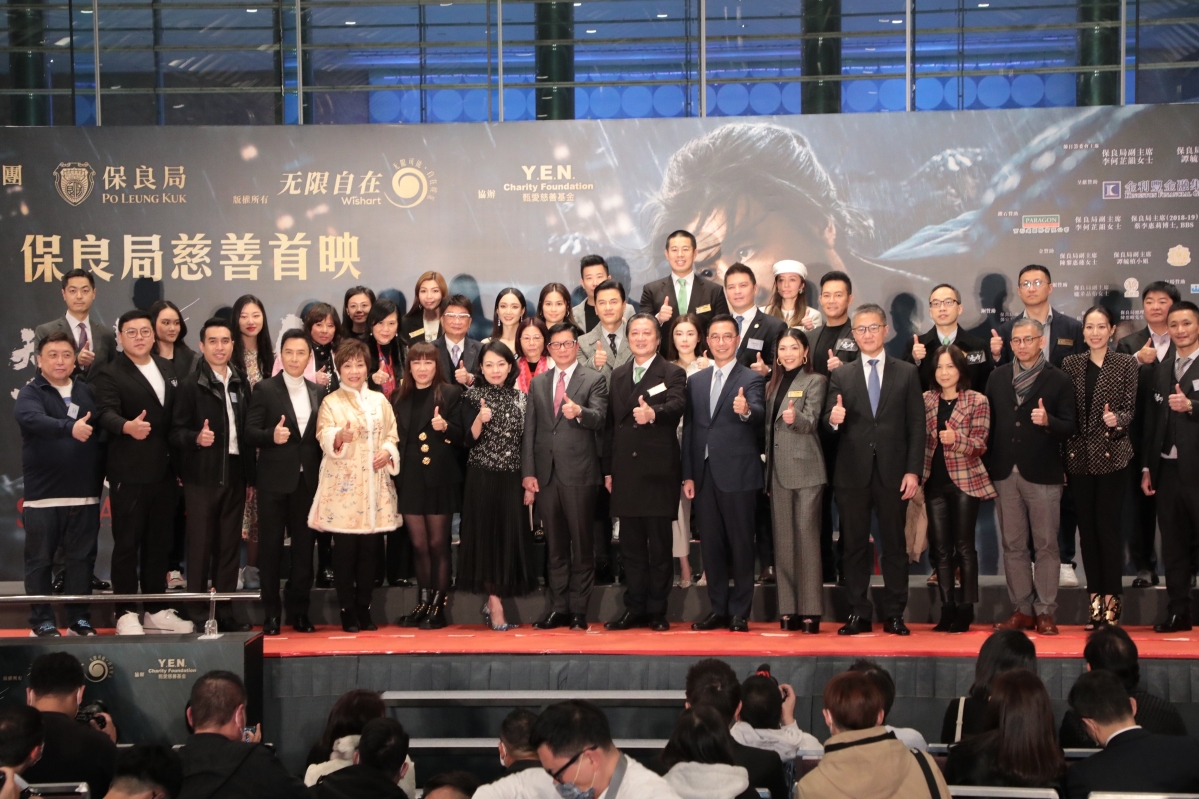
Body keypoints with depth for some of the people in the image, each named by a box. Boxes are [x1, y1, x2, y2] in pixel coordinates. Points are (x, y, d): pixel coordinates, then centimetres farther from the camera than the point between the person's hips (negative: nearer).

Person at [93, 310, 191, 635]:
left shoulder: (168, 369, 14)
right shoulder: (109, 374, -5)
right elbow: (106, 413, -21)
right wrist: (128, 426, -43)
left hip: (164, 471, 6)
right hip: (129, 474, -6)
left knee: (159, 543, 12)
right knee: (127, 544, -1)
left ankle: (156, 611, 20)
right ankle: (126, 614, 5)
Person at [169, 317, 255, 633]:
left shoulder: (241, 385, 12)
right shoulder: (190, 385, -4)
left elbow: (247, 431, 13)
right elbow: (176, 432, -8)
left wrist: (250, 475, 9)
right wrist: (196, 438, -28)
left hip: (235, 476, 5)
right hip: (202, 477, -5)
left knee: (229, 547, 8)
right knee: (200, 547, 1)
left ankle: (225, 613, 15)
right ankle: (198, 615, 7)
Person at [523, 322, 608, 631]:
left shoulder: (594, 380, 3)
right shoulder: (538, 383, 15)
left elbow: (599, 419, -11)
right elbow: (529, 430, 12)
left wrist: (579, 412, -32)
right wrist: (528, 472, 4)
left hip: (579, 473, -4)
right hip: (546, 474, 4)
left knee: (582, 545, 0)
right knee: (555, 547, 9)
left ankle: (579, 611, 5)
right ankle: (558, 609, 14)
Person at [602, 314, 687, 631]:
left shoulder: (672, 374, 1)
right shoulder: (618, 375, 16)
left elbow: (676, 405, -20)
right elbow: (610, 424, 16)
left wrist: (653, 412, -41)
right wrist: (608, 468, 12)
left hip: (659, 471, -4)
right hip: (625, 471, 5)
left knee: (660, 545, 1)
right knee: (631, 544, 8)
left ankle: (657, 611, 8)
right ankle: (635, 608, 15)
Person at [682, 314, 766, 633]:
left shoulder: (751, 379, -1)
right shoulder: (696, 381, 14)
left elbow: (759, 414, -19)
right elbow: (689, 428, 12)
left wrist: (746, 410, -43)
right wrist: (687, 474, 7)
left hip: (737, 473, -4)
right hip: (704, 474, 5)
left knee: (741, 544, 0)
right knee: (711, 544, 8)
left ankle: (740, 613, 6)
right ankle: (718, 609, 16)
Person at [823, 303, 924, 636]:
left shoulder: (906, 373, 7)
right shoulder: (841, 375, 9)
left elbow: (917, 425, 2)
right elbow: (830, 420, 4)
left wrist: (913, 471, -6)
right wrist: (833, 419, -21)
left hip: (892, 472, -1)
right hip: (853, 473, 1)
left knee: (894, 544, 4)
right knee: (855, 545, 4)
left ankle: (894, 615, 10)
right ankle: (858, 614, 10)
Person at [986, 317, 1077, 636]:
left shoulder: (1058, 380, -2)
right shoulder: (998, 376, 10)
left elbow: (1070, 428, -5)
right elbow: (989, 417, 11)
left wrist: (1048, 421, -24)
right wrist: (987, 458, 2)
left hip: (1042, 474, -4)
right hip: (1004, 472, 4)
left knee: (1046, 545, 1)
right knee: (1013, 545, 7)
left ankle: (1045, 612, 6)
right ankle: (1022, 610, 14)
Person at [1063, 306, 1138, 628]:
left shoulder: (1126, 363, 1)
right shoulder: (1070, 364, 8)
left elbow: (1129, 408, -2)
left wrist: (1116, 418, -25)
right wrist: (1061, 457, 1)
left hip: (1112, 456, -3)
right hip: (1079, 457, 3)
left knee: (1108, 527, -5)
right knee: (1087, 528, 5)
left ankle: (1111, 601, 2)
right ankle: (1096, 600, 12)